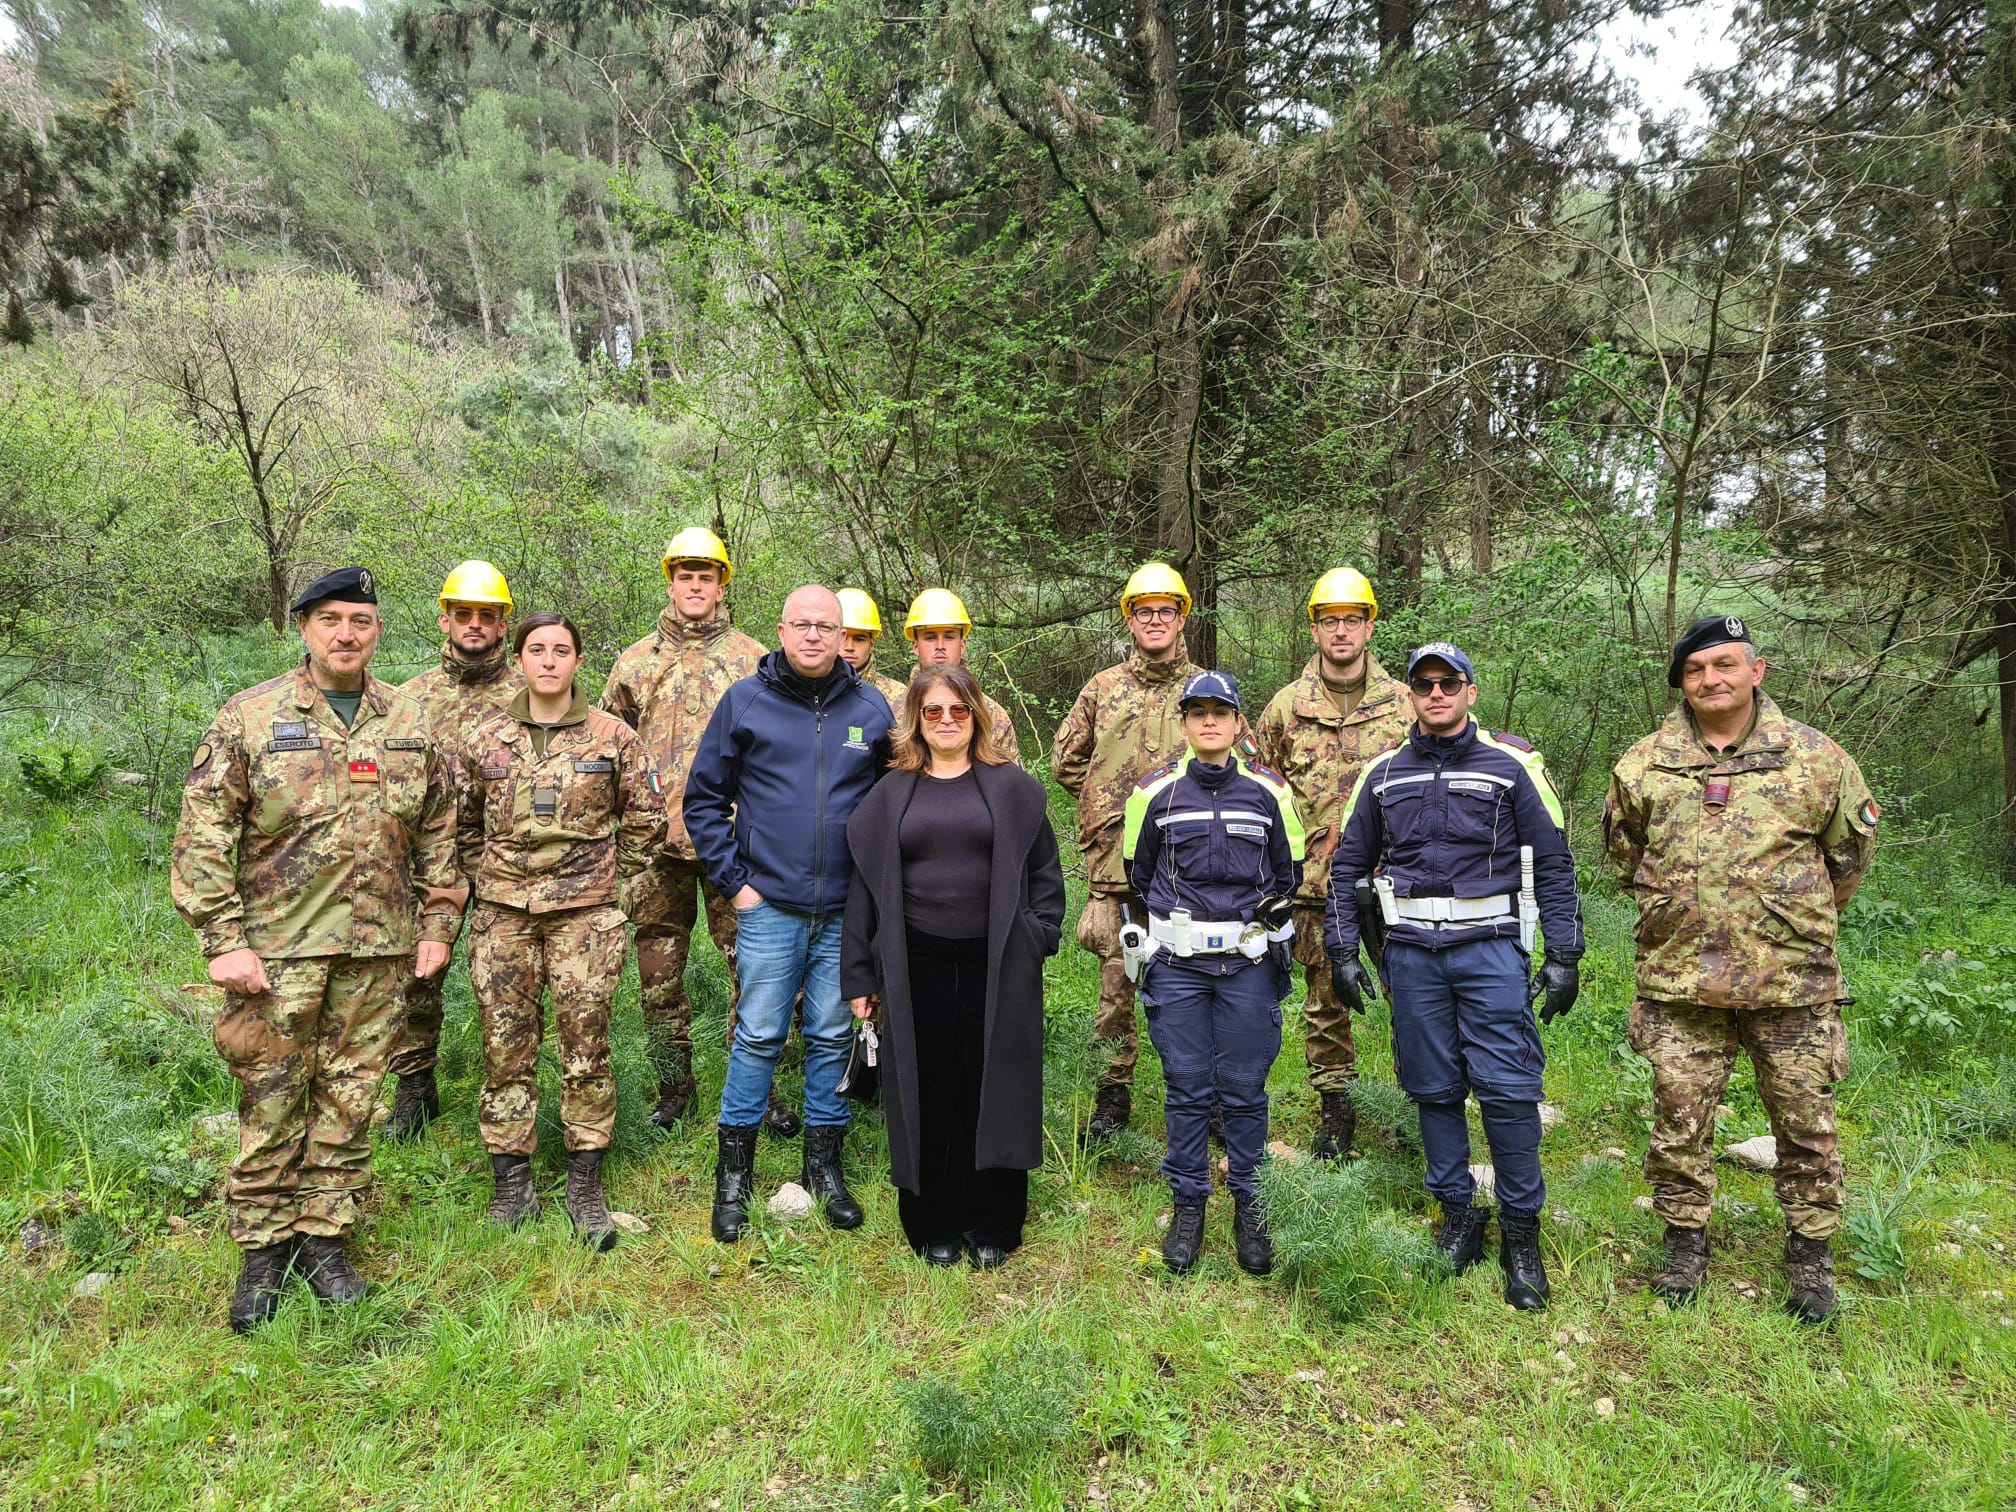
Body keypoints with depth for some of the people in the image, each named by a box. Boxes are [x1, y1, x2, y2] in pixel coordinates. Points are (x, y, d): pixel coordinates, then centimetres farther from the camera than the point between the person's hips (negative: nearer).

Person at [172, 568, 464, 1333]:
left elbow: (438, 833, 13)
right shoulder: (250, 717, -2)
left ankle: (325, 1235, 25)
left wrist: (438, 925, 8)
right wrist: (222, 941, -10)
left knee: (350, 1097, 10)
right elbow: (201, 834, -5)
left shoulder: (409, 723, 7)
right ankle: (262, 1248, 22)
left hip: (379, 951, 3)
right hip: (277, 947, -2)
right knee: (270, 1100, 5)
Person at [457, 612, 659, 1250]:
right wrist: (486, 879, 9)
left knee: (586, 1049, 2)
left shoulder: (612, 737, 1)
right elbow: (464, 823, 17)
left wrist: (607, 882, 5)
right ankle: (511, 1185, 19)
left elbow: (645, 821, 8)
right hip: (503, 916, 2)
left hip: (585, 916, -2)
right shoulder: (487, 739, 6)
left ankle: (586, 1186, 15)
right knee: (506, 1049, 6)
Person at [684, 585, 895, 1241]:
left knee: (833, 1036, 11)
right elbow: (704, 797, 4)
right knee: (758, 1037, 3)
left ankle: (824, 1162, 26)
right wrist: (734, 880, -2)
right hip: (770, 906, -2)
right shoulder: (744, 701, 0)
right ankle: (735, 1170, 18)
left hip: (847, 911, 2)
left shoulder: (872, 708, 5)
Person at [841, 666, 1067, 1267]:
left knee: (993, 1092, 4)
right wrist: (859, 976, 5)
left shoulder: (1012, 789, 5)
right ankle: (934, 1228, 21)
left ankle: (990, 1228, 20)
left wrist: (1041, 937, -5)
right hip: (917, 968, 1)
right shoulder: (890, 795, 8)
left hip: (998, 966, -1)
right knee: (926, 1096, 6)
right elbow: (865, 885, 8)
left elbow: (1044, 871, 7)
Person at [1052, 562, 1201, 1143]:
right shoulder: (1103, 689, 8)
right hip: (1115, 862, 1)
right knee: (1114, 985, 6)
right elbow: (1065, 759, 17)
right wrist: (1105, 802, 9)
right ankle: (1113, 1096, 17)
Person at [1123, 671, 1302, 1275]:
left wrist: (1272, 919, 5)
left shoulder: (1268, 790, 4)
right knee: (1186, 1089, 5)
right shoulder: (1156, 792, 2)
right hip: (1178, 964, 0)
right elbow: (1138, 874, 14)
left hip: (1249, 962, 0)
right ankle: (1188, 1204, 20)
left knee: (1245, 1089, 5)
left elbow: (1289, 873, 15)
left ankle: (1247, 1204, 21)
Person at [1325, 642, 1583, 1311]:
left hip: (1490, 946, -2)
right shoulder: (1383, 773, 8)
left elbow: (1554, 864, 1)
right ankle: (1459, 1216, 23)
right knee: (1434, 1090, 8)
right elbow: (1348, 867, 12)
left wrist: (1564, 956, -3)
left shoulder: (1512, 765, 0)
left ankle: (1521, 1232, 10)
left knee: (1507, 1091, -5)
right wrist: (1342, 952, 7)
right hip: (1412, 952, 3)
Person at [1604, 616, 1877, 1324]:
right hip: (1680, 980, 1)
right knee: (1679, 1121, 8)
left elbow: (1851, 848, 13)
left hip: (1792, 980, 0)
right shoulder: (1645, 765, 1)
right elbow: (1623, 852, 16)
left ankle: (1811, 1252, 29)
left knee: (1807, 1123, 10)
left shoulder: (1815, 757, -1)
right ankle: (1685, 1241, 27)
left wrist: (1804, 921, 16)